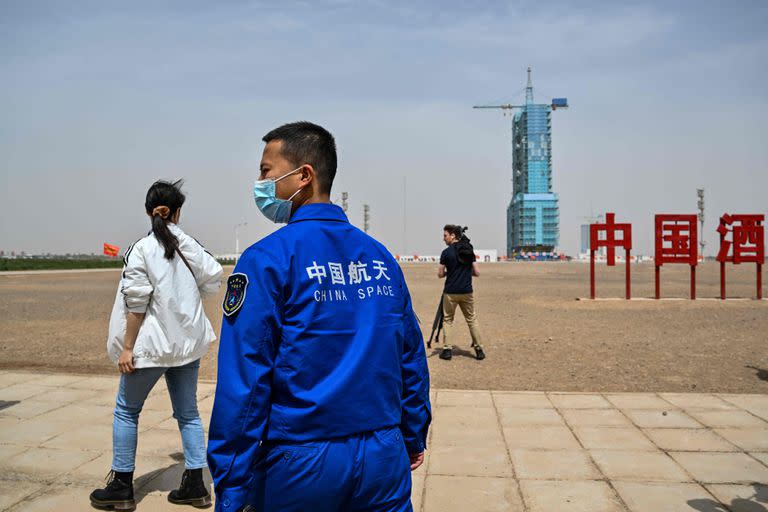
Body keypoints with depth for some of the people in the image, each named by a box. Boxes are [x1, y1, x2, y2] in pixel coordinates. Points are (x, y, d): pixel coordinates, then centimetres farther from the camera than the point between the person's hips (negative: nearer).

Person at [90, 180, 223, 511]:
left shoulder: (141, 250, -12)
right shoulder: (191, 246, 0)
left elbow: (135, 304, -13)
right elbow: (213, 282, 6)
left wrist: (127, 347, -8)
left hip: (153, 344, -4)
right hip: (189, 341, 5)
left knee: (126, 410, 12)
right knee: (188, 412, 12)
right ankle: (195, 485, 15)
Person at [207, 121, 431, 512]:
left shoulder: (267, 260, -12)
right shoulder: (380, 256, 3)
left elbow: (244, 380, -15)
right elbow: (411, 356, 8)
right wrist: (413, 436, 19)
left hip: (301, 467, -4)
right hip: (384, 461, 4)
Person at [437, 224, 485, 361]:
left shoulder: (446, 252, -7)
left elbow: (440, 274, -3)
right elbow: (477, 273, 3)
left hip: (450, 292, -2)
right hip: (467, 292, 3)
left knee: (447, 320, 10)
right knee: (472, 319, 12)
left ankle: (447, 349, 6)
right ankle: (479, 349, 13)